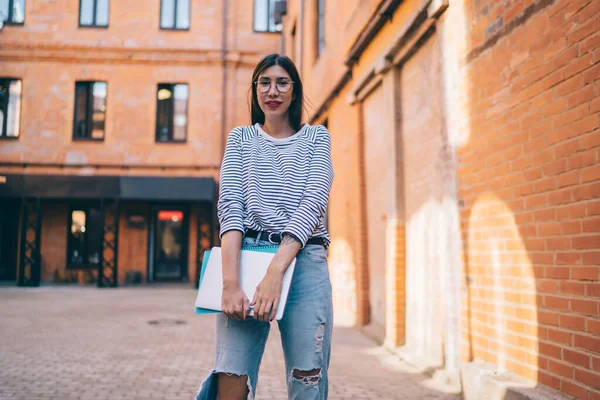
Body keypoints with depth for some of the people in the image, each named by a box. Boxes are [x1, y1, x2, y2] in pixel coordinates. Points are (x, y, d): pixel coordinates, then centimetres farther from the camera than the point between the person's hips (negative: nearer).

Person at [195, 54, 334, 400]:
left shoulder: (317, 137, 12)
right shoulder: (240, 139, 14)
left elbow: (312, 204, -4)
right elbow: (231, 206, 0)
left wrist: (276, 273, -17)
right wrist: (230, 282, -15)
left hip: (304, 258, 0)